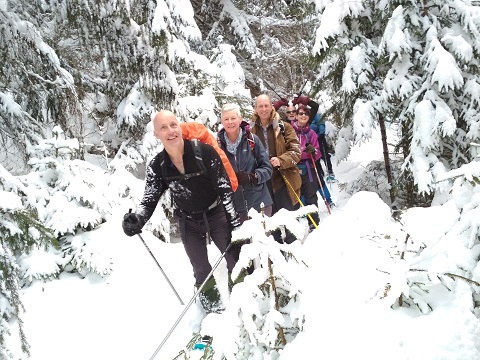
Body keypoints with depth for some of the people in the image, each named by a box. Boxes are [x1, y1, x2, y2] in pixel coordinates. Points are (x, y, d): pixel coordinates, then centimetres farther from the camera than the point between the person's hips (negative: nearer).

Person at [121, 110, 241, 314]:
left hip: (216, 215, -2)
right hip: (188, 222, 2)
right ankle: (211, 302, 38)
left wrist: (235, 223, -20)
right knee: (201, 270, 13)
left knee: (235, 259, 2)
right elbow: (150, 200, -11)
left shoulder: (204, 151, -24)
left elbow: (225, 188, -20)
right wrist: (137, 219, -33)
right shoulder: (157, 166, -15)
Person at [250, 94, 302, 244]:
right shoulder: (251, 130, 5)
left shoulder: (284, 127, -1)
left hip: (283, 178, -2)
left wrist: (281, 161, -22)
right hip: (262, 180, 3)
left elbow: (296, 151, -6)